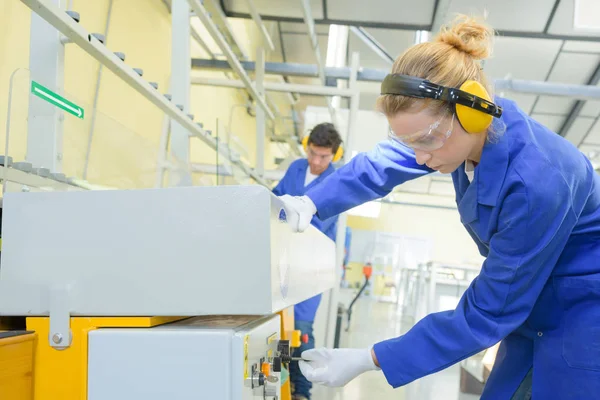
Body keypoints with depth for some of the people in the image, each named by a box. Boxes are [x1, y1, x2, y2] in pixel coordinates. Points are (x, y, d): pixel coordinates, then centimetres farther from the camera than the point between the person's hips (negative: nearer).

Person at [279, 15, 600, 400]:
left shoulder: (537, 183, -36)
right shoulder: (473, 131, -14)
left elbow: (487, 314, -28)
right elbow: (384, 162, 4)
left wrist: (369, 360, -27)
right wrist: (313, 202, -4)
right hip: (535, 308, 8)